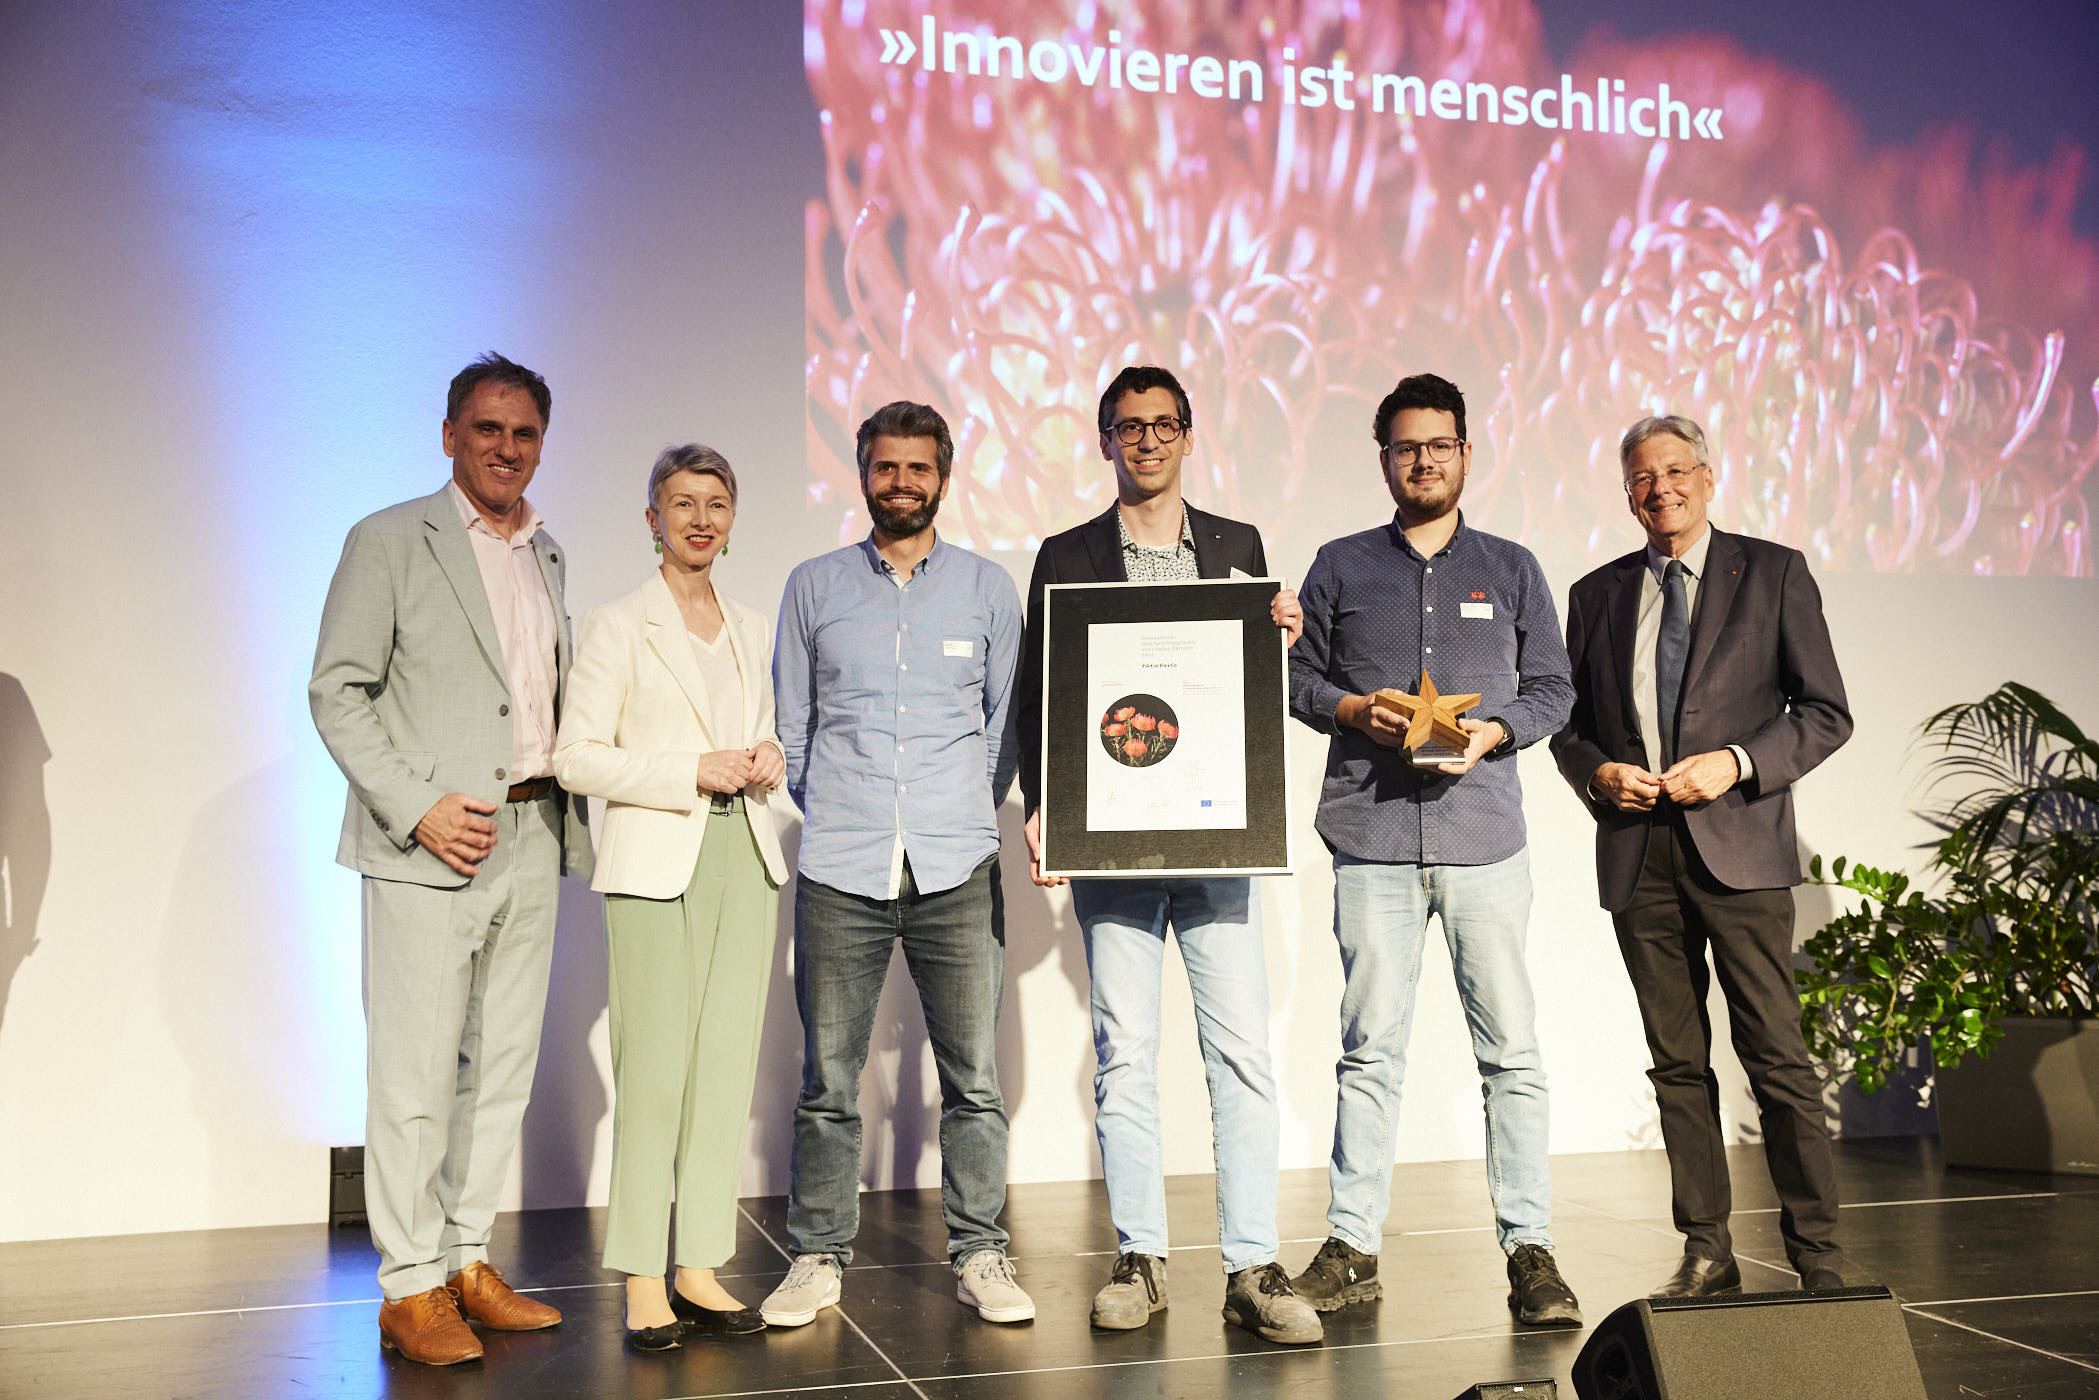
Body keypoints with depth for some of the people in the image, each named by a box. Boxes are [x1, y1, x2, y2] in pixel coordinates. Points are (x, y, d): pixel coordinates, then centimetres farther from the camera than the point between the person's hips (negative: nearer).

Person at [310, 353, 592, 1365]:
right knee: (416, 1070, -3)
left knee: (503, 1062, 10)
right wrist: (417, 809, -15)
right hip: (432, 846, -6)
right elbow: (337, 692, -6)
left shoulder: (546, 555, 16)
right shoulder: (389, 541, -1)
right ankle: (409, 1289, 7)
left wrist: (569, 814, 8)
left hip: (532, 842, 6)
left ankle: (469, 1262, 21)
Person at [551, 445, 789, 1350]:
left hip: (744, 858, 5)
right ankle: (643, 1282, 4)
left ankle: (701, 1268, 14)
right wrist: (693, 772, -14)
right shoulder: (616, 627, 0)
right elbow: (576, 758, -6)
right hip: (656, 865, -5)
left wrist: (766, 760, 2)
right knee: (654, 1070, -6)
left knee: (727, 1063, 5)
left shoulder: (751, 631, 16)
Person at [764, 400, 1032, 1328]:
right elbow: (790, 725, 14)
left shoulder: (988, 588, 9)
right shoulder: (814, 587, 10)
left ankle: (979, 1256, 14)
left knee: (973, 1078, 2)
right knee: (827, 1082, 4)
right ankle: (818, 1257, 16)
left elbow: (1011, 721, 14)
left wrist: (969, 813, 8)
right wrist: (831, 815, 10)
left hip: (957, 868, 0)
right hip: (840, 870, 0)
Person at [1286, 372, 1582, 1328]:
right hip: (1372, 836, 0)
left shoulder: (1511, 570, 13)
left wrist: (1491, 732, -7)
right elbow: (1296, 673, 12)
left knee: (1511, 1050, -2)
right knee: (1369, 1049, 2)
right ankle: (1353, 1249, 9)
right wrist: (1355, 712, -7)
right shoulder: (1341, 567, 13)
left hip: (1483, 834, 0)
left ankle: (1529, 1249, 6)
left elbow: (1553, 689, 12)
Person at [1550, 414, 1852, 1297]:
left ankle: (1818, 1256, 7)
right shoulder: (1597, 595, 14)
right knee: (1677, 1063, 7)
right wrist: (1598, 773, -3)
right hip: (1637, 854, 3)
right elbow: (1568, 724, 18)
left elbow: (1825, 712, 2)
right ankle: (1706, 1251, 15)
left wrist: (1737, 763, -12)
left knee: (1777, 1058, -5)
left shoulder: (1773, 573, 5)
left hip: (1738, 845, -3)